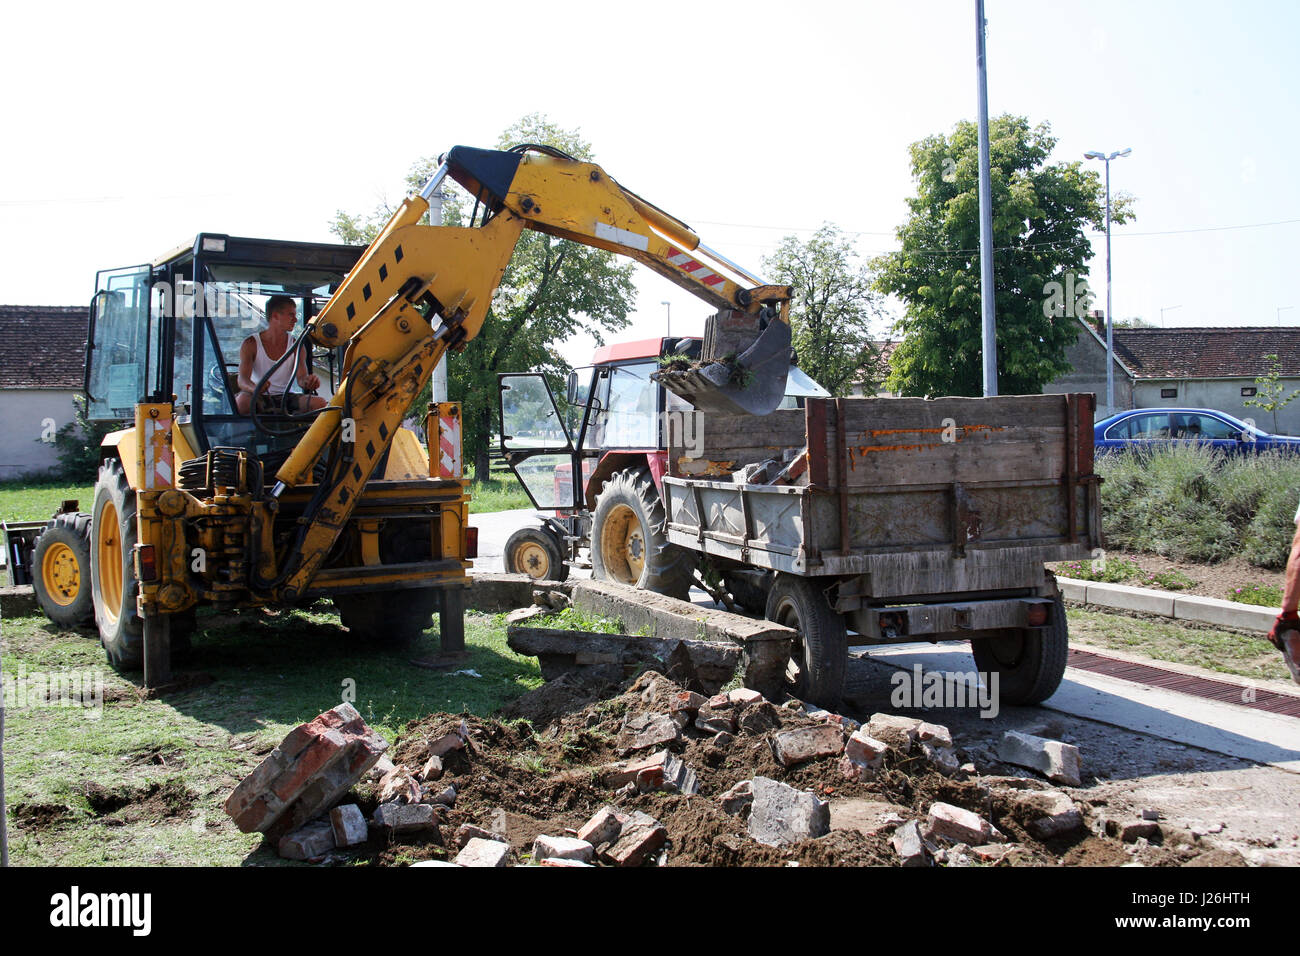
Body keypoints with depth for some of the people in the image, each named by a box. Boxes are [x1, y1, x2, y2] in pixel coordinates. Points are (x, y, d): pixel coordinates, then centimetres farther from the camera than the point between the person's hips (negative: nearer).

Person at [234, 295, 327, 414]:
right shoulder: (251, 344, -4)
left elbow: (302, 379, -6)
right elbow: (242, 380, -16)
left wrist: (309, 382, -34)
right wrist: (255, 388, -42)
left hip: (285, 398, 3)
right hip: (259, 398, -3)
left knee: (320, 403, -25)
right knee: (243, 400, -39)